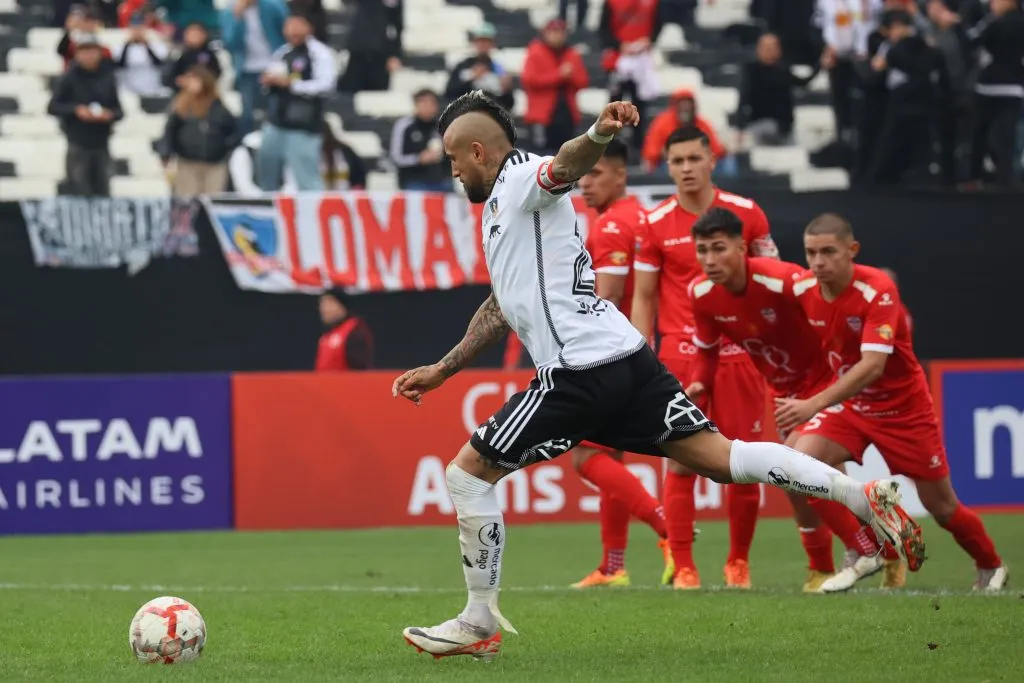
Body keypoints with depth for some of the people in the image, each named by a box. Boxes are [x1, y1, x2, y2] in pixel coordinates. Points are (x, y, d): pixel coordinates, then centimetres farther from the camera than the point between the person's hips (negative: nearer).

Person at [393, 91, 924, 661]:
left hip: (581, 372, -10)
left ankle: (480, 624, 4)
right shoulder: (502, 208, 28)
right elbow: (502, 309, 38)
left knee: (467, 474, -1)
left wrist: (599, 134, -49)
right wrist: (441, 371, 40)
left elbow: (568, 164, -26)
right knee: (721, 457, 2)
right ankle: (863, 495, -7)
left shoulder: (521, 177, -2)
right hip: (627, 359, 10)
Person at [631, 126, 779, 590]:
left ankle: (738, 563, 15)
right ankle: (683, 568, -2)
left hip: (740, 354, 1)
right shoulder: (655, 225, 2)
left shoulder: (746, 213, 3)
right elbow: (643, 298, 6)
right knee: (681, 463, -6)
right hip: (680, 355, -1)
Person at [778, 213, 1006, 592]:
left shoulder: (877, 291, -29)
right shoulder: (802, 291, -12)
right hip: (846, 401, 4)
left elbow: (873, 365, -39)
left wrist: (814, 404, -48)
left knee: (942, 507, 6)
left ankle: (991, 567, 36)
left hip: (904, 408, -4)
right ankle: (867, 553, -5)